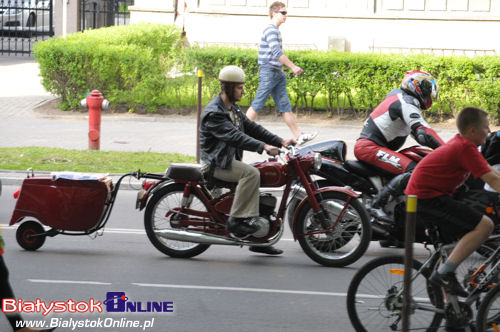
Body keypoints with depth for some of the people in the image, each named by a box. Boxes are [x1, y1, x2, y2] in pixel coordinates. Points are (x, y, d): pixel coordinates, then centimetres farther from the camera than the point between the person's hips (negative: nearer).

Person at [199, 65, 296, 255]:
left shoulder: (233, 109, 16)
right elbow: (234, 136, -28)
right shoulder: (213, 113, -17)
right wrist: (263, 147, -37)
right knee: (251, 173, -30)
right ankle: (236, 220, -27)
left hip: (231, 160, 10)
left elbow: (252, 128, 14)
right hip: (216, 163, -10)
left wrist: (280, 142, 3)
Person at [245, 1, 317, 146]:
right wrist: (293, 66, -22)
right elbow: (277, 52, -23)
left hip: (277, 74, 10)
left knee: (285, 106, 5)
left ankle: (299, 136, 2)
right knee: (257, 105, -4)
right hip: (268, 73, -10)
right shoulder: (271, 30, -14)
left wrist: (281, 70, 23)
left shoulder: (275, 31, 17)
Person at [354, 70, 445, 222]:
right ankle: (376, 205, -29)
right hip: (369, 146, -11)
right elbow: (423, 132, -25)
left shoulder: (398, 95, 20)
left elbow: (416, 132, 29)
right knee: (411, 170, -27)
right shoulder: (407, 104, -12)